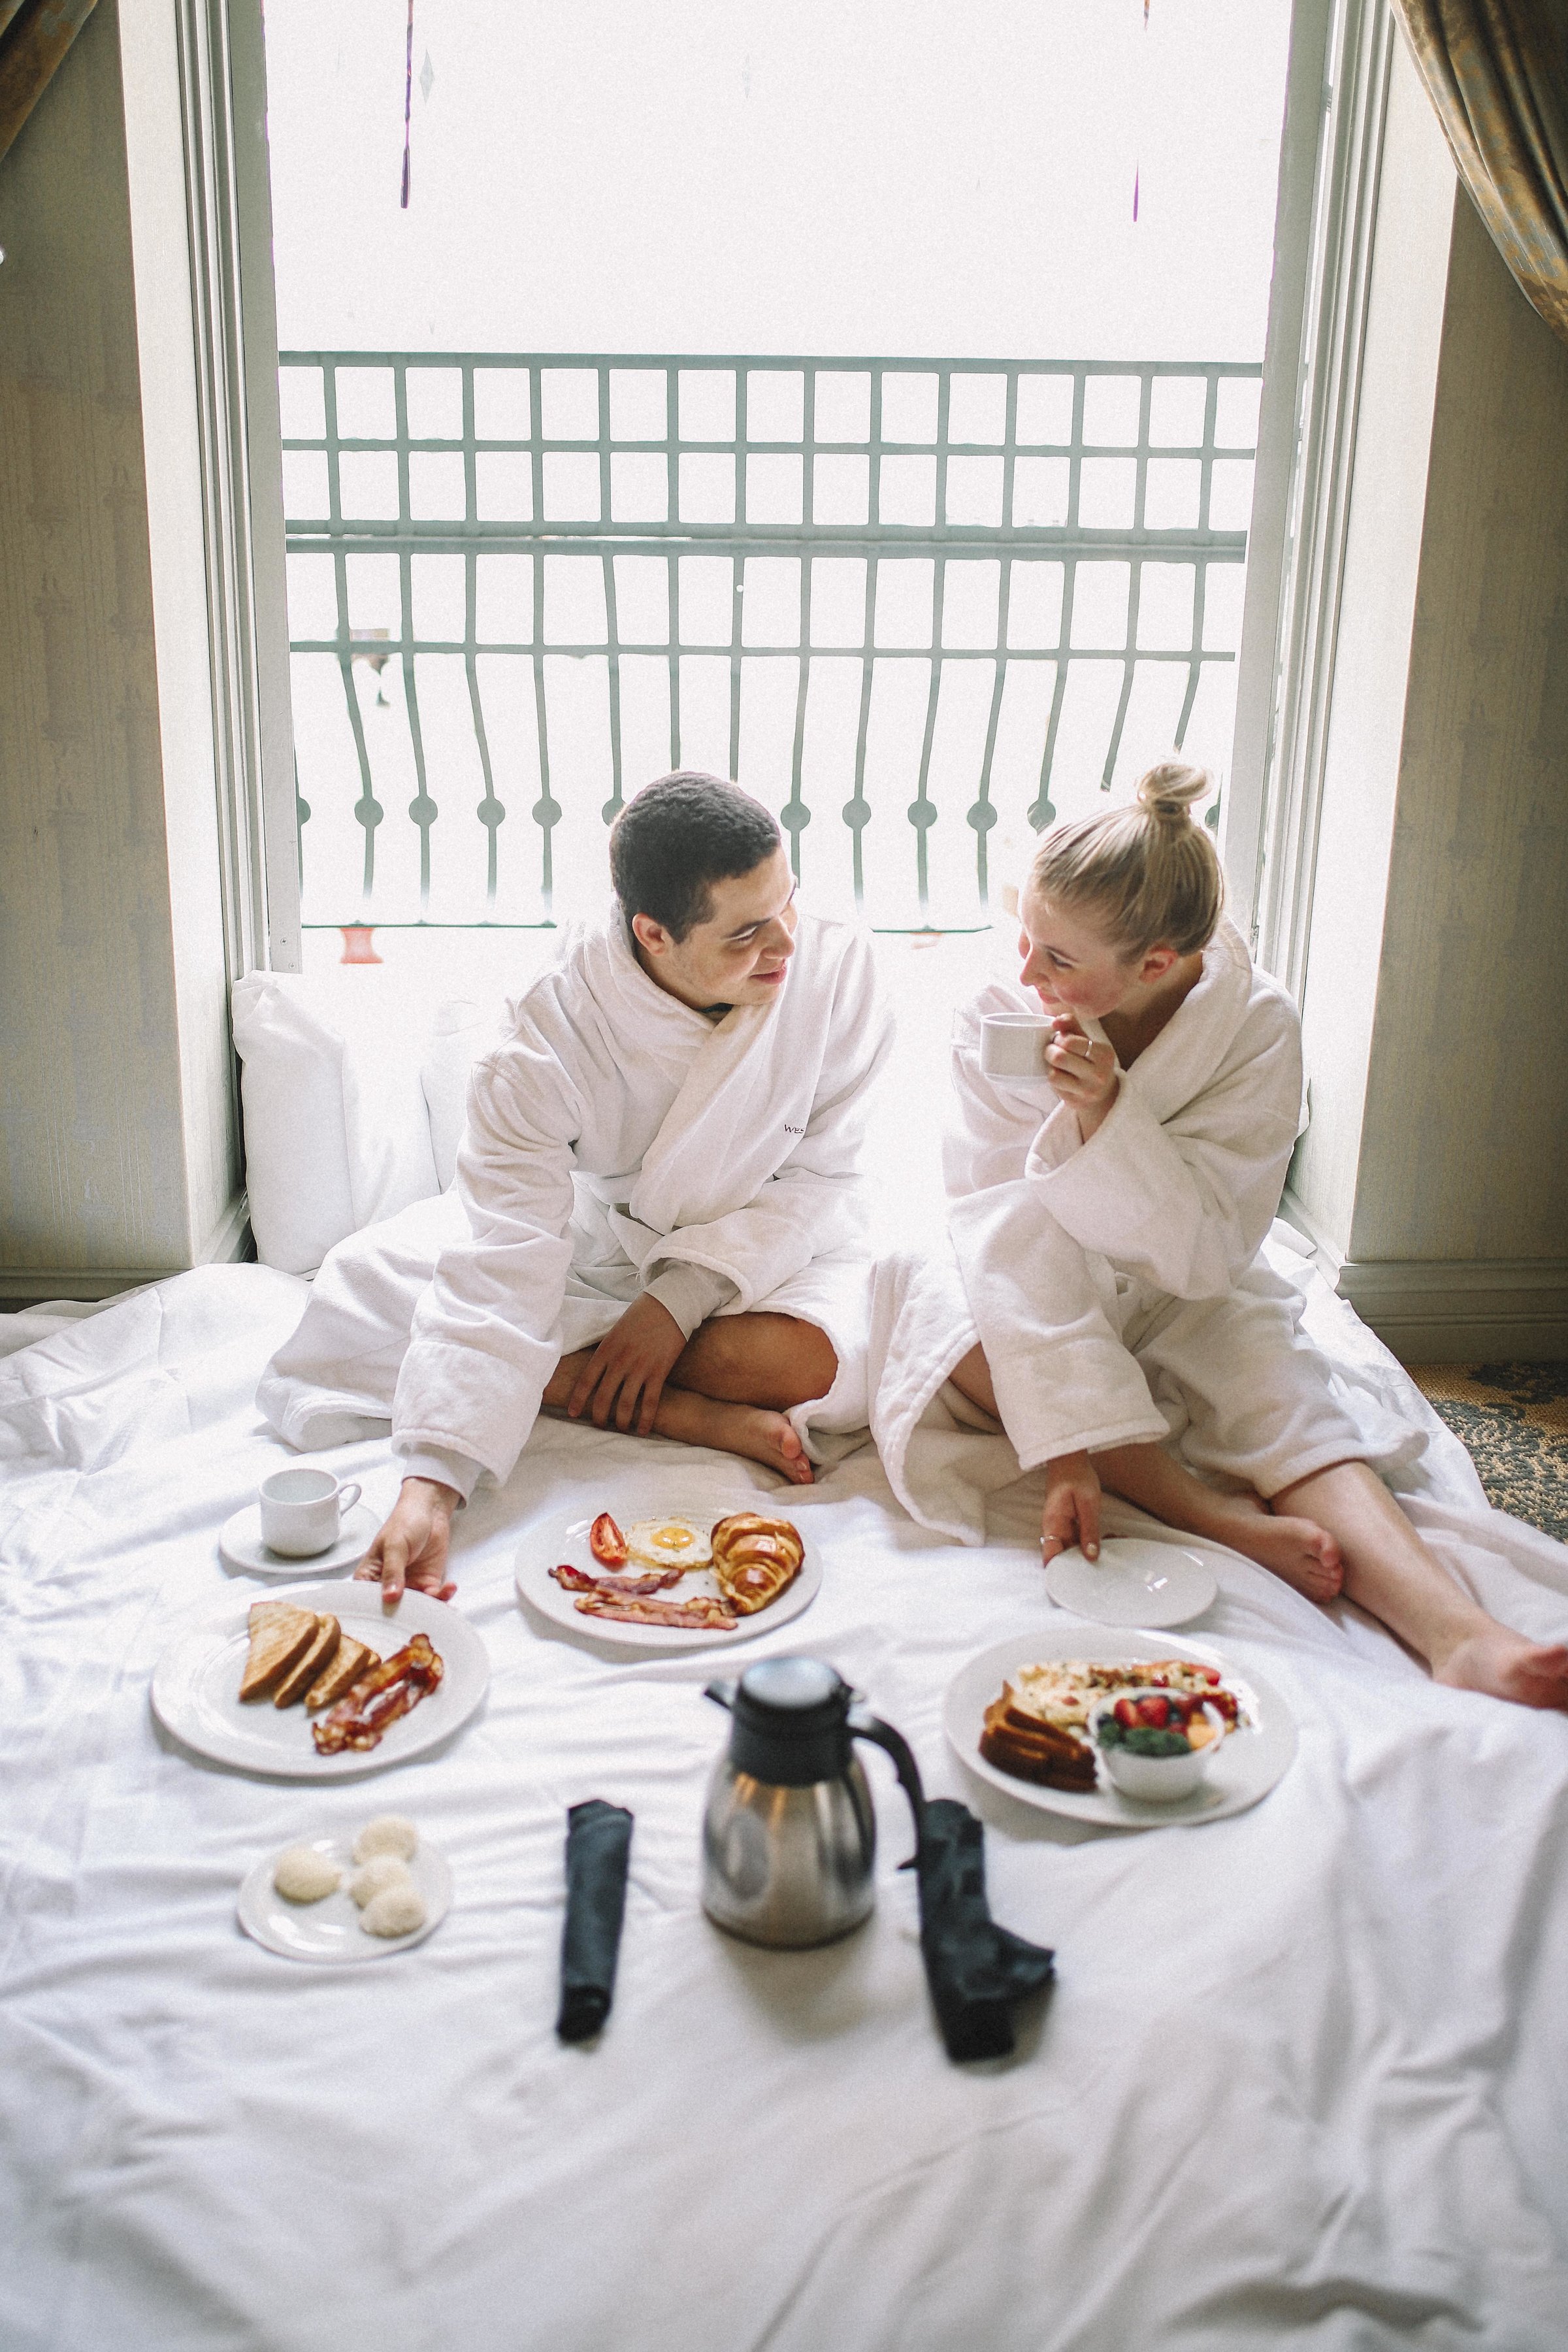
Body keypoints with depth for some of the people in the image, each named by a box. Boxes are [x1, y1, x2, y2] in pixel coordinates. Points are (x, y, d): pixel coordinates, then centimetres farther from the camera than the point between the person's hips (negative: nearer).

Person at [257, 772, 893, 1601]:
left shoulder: (834, 964, -24)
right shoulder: (554, 1035, -28)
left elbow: (824, 1177, -14)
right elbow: (501, 1272, -32)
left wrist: (681, 1299, -26)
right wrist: (434, 1481, -42)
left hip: (766, 1250, -1)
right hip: (593, 1240, 2)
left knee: (815, 1358, -36)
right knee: (364, 1284, -21)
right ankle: (698, 1417, -24)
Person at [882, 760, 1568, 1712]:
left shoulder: (1257, 1024, -20)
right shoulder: (998, 1022, -20)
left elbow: (1208, 1253, -21)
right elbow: (1002, 1234, -27)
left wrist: (1107, 1115, -37)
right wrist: (1067, 1449, -36)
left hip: (1191, 1307, 0)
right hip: (1050, 1302, 1)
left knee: (1294, 1410, -28)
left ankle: (1459, 1635, -46)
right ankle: (1221, 1518, -32)